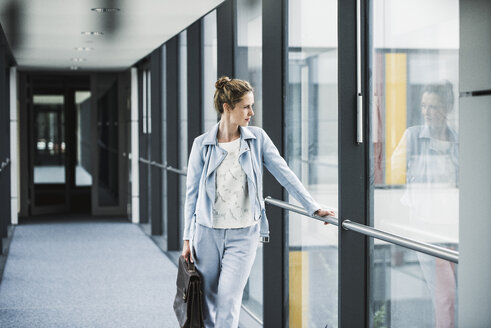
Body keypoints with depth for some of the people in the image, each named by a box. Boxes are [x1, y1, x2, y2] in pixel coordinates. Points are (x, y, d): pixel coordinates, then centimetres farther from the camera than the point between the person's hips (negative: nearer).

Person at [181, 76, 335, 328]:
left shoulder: (257, 138, 0)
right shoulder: (202, 145, -1)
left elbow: (284, 174, 0)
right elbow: (192, 193, 4)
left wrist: (314, 208, -5)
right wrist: (188, 238, 4)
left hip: (244, 235, -1)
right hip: (208, 232, 1)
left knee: (229, 300, -9)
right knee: (208, 302, 10)